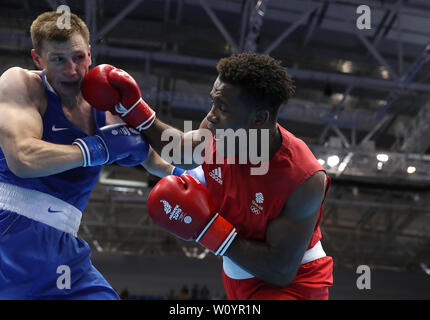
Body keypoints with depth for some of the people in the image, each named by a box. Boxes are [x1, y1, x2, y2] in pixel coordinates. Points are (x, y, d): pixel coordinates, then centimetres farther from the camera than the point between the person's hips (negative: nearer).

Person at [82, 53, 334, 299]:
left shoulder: (304, 179, -30)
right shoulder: (218, 132, -15)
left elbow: (281, 271, -27)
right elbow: (181, 150, 10)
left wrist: (207, 228, -30)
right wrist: (133, 109, -1)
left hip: (292, 283, -6)